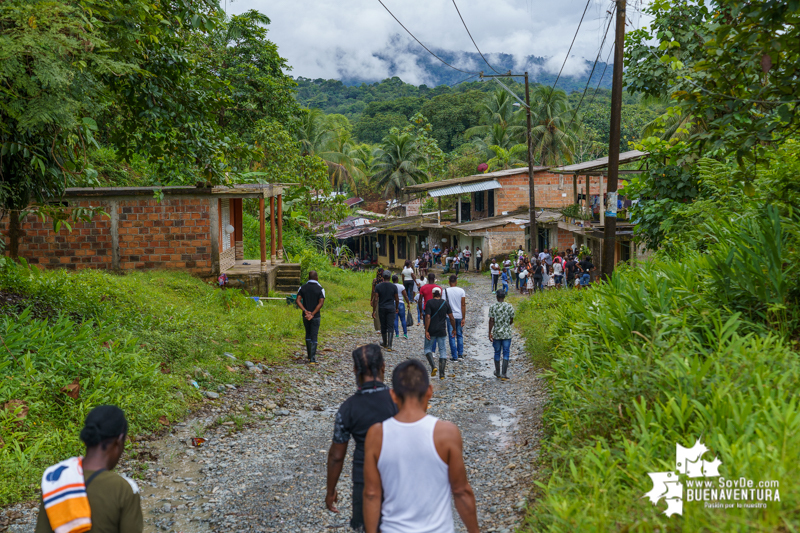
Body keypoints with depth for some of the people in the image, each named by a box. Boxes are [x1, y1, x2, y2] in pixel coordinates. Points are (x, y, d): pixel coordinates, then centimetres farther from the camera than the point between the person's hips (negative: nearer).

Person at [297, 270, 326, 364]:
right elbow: (321, 303, -17)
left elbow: (298, 301, -9)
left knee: (308, 335, 19)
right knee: (314, 337, 1)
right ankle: (312, 359, -3)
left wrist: (305, 311, -15)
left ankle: (310, 356, 25)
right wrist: (312, 314, -18)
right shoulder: (320, 289, -6)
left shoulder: (302, 288, 2)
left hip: (305, 316, 3)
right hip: (315, 317, -3)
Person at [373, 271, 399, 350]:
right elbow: (397, 299, 2)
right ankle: (389, 345, -10)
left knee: (383, 327, 13)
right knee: (390, 327, -1)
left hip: (381, 308, 0)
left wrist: (374, 310, -2)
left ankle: (385, 344, 27)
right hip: (391, 308, 0)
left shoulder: (378, 286, -5)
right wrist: (397, 308, 18)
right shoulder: (393, 286, -4)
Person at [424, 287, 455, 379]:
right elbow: (451, 318, 3)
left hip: (431, 331, -2)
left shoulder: (429, 303, -6)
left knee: (428, 348, 12)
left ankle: (433, 366, -11)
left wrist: (426, 331, -14)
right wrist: (454, 329, 14)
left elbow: (428, 317, -15)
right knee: (442, 350, 8)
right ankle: (442, 373, 4)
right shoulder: (445, 303, 3)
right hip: (442, 331, 2)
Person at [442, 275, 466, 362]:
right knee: (459, 335, 15)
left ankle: (454, 356, 6)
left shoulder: (446, 291, -5)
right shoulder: (461, 291, -1)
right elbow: (463, 305, -4)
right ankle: (460, 354, 14)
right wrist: (463, 318, -1)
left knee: (452, 336, 5)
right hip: (460, 316, 2)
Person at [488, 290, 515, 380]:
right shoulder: (509, 306, -4)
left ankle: (497, 373, 22)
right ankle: (504, 374, -4)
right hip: (507, 334, -1)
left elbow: (491, 321, -8)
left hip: (496, 333, 1)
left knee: (497, 353, 12)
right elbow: (511, 320, 2)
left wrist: (490, 333, -4)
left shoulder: (492, 307, -5)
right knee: (506, 353, 3)